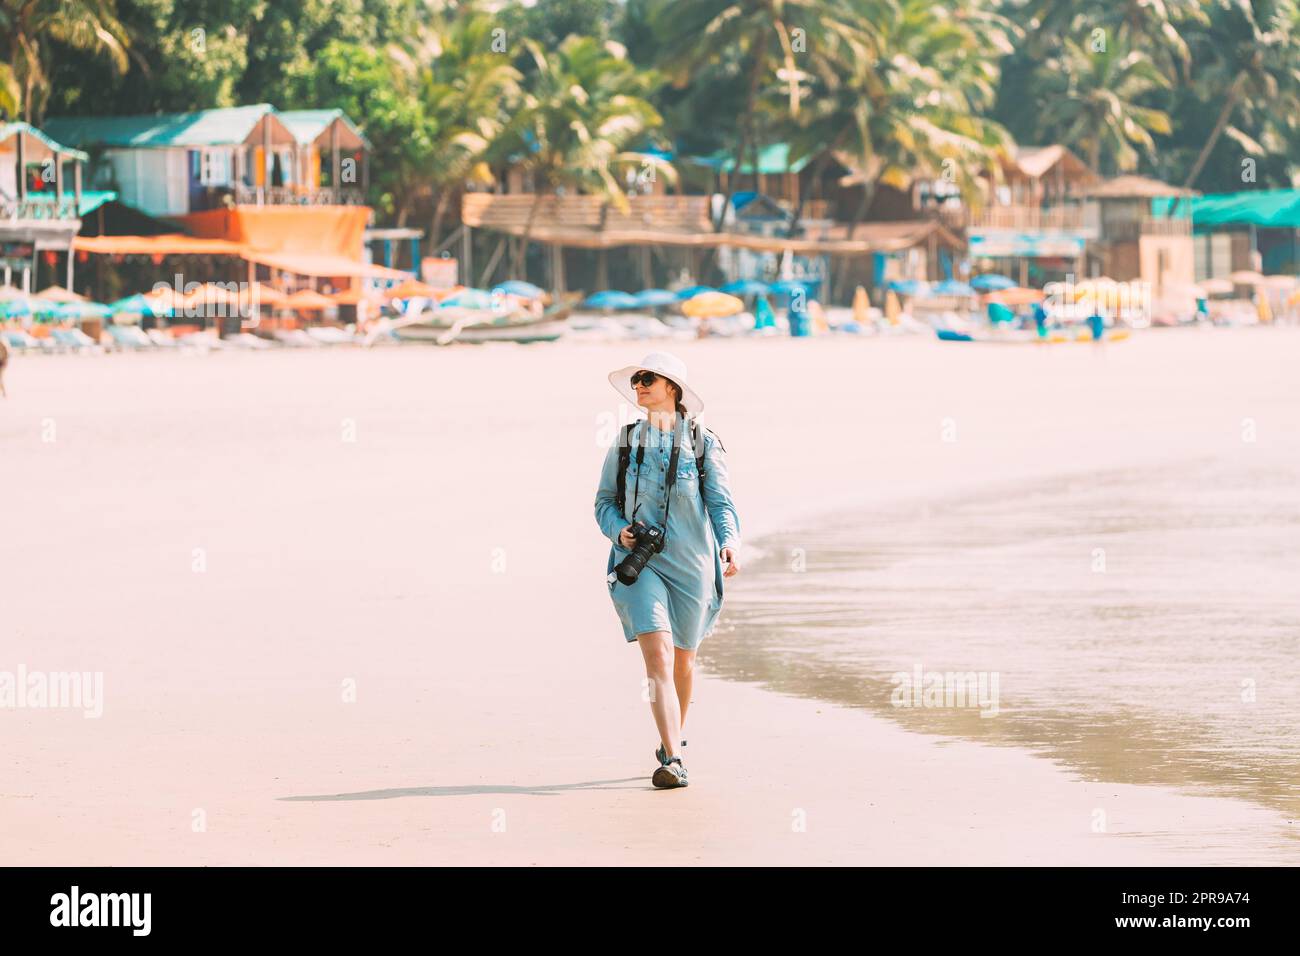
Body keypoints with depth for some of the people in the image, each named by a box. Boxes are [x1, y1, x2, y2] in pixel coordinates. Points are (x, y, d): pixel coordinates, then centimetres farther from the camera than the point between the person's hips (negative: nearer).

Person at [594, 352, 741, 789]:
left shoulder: (703, 444, 0)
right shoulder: (626, 442, 5)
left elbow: (721, 503, -4)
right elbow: (604, 501, 11)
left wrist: (730, 542, -23)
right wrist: (618, 531, -10)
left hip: (691, 563, 0)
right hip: (640, 563, 0)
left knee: (683, 660, 14)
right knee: (658, 657, -17)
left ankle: (673, 740, 39)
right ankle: (672, 760, -22)